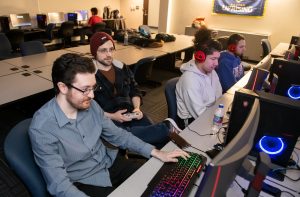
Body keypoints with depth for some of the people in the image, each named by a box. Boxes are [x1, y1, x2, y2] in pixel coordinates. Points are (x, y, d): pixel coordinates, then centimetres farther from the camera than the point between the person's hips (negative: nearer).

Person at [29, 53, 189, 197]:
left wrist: (156, 153, -3)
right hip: (83, 183, -4)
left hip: (109, 162, 5)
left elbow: (116, 134, 1)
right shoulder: (42, 128, -26)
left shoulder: (91, 105, -9)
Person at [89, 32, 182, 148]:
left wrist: (137, 108, 0)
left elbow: (134, 90, 18)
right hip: (106, 119, -4)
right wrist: (111, 116, -17)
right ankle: (166, 127, -21)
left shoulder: (121, 67, 11)